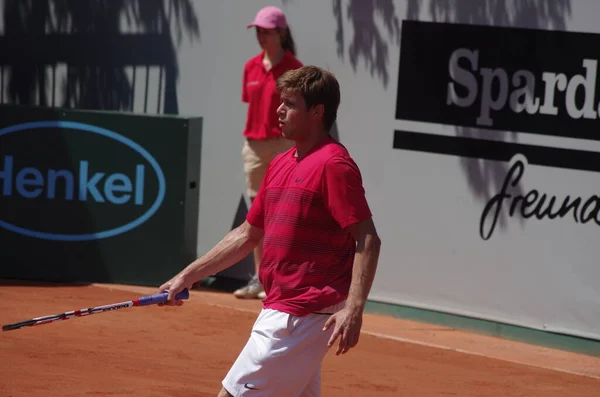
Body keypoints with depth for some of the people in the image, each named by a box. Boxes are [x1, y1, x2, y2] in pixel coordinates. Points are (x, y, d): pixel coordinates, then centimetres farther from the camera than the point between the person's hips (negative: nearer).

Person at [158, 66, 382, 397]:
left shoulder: (333, 165, -13)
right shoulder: (281, 164, 15)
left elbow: (368, 240, -18)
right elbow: (246, 235, 22)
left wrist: (353, 308, -27)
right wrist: (187, 276, 20)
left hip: (300, 316, -9)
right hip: (281, 308, 9)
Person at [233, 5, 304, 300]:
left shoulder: (293, 68, -7)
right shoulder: (251, 67, 11)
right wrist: (249, 139, 11)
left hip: (281, 143, -6)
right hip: (253, 143, 6)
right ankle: (259, 278, 17)